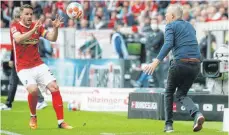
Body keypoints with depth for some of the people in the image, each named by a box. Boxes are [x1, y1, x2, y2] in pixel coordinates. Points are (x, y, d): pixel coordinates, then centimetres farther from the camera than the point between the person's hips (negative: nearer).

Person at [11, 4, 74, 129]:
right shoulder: (15, 27, -7)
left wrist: (55, 28, -20)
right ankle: (33, 117, 1)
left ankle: (61, 122, -5)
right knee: (33, 90, -27)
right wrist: (33, 30, -41)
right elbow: (18, 39, -28)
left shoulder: (37, 26, 6)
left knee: (54, 88, -10)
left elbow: (52, 38, 0)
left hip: (38, 65, 5)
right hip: (23, 68, -5)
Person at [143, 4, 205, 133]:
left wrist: (156, 61, -25)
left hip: (180, 63, -5)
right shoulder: (190, 26, 21)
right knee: (182, 94, 16)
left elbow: (168, 44, -17)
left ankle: (169, 125, 11)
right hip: (196, 65, 5)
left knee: (169, 92, 17)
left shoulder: (171, 26, 0)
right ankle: (197, 114, -12)